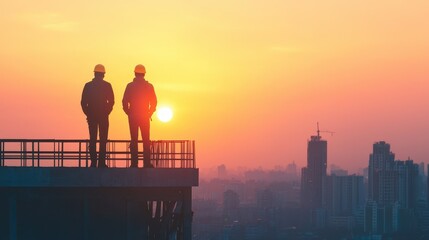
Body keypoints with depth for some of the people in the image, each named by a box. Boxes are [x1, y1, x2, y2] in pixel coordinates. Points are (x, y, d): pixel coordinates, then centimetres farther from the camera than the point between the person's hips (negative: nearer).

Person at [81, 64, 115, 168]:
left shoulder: (88, 85, 2)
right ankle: (101, 162, -6)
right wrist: (106, 112, 6)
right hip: (103, 116, -2)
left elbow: (83, 102, 1)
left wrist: (88, 113, 8)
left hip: (91, 116, 2)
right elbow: (111, 101, -5)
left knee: (92, 140, 6)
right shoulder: (107, 86, -3)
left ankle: (93, 162, 1)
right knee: (103, 140, 0)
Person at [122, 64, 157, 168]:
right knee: (146, 141, 5)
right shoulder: (149, 86, -1)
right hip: (145, 117, 0)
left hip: (133, 117, 0)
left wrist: (129, 113, 9)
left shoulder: (130, 86, -3)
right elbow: (153, 102, -1)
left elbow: (125, 102, -4)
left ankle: (134, 163, -2)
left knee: (134, 140, 2)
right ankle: (146, 163, 0)